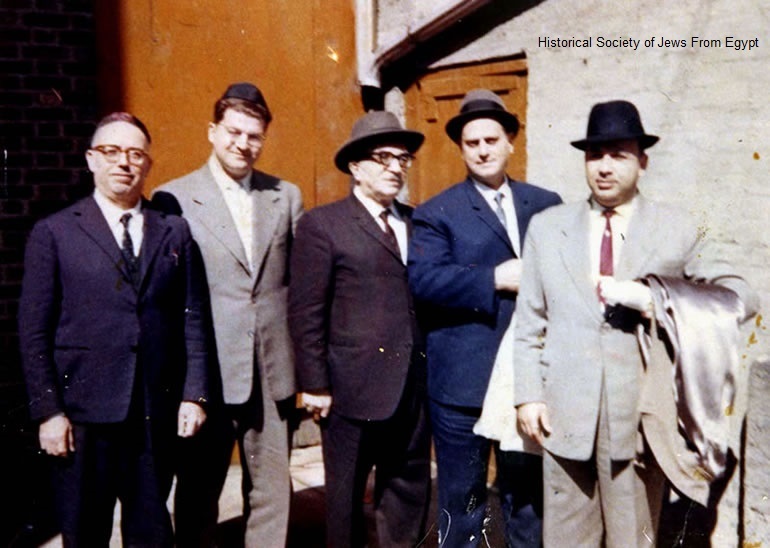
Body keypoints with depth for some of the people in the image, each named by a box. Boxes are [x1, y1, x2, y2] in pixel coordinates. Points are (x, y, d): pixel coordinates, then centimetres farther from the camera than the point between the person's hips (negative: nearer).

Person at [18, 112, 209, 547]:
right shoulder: (54, 233, 1)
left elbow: (192, 320, 7)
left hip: (156, 414, 2)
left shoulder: (175, 233, 8)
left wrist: (194, 395, 1)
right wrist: (48, 411, -7)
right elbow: (34, 332, -2)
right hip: (84, 413, -2)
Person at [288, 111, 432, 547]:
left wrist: (433, 372, 7)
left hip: (414, 388, 5)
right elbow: (306, 312, -7)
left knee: (411, 494, 14)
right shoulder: (323, 225, -4)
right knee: (347, 499, 10)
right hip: (354, 388, -5)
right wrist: (315, 385, -10)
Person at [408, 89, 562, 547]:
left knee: (530, 492, 16)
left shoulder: (546, 204, 11)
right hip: (463, 378, -3)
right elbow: (424, 278, -16)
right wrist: (496, 279, -20)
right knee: (463, 497, 9)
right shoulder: (437, 213, -1)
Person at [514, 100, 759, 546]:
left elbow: (742, 297, -3)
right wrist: (529, 394, 1)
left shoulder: (678, 231, 2)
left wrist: (654, 299, -16)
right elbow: (530, 321, 8)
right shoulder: (547, 228, 8)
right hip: (564, 413, 2)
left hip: (639, 414, -1)